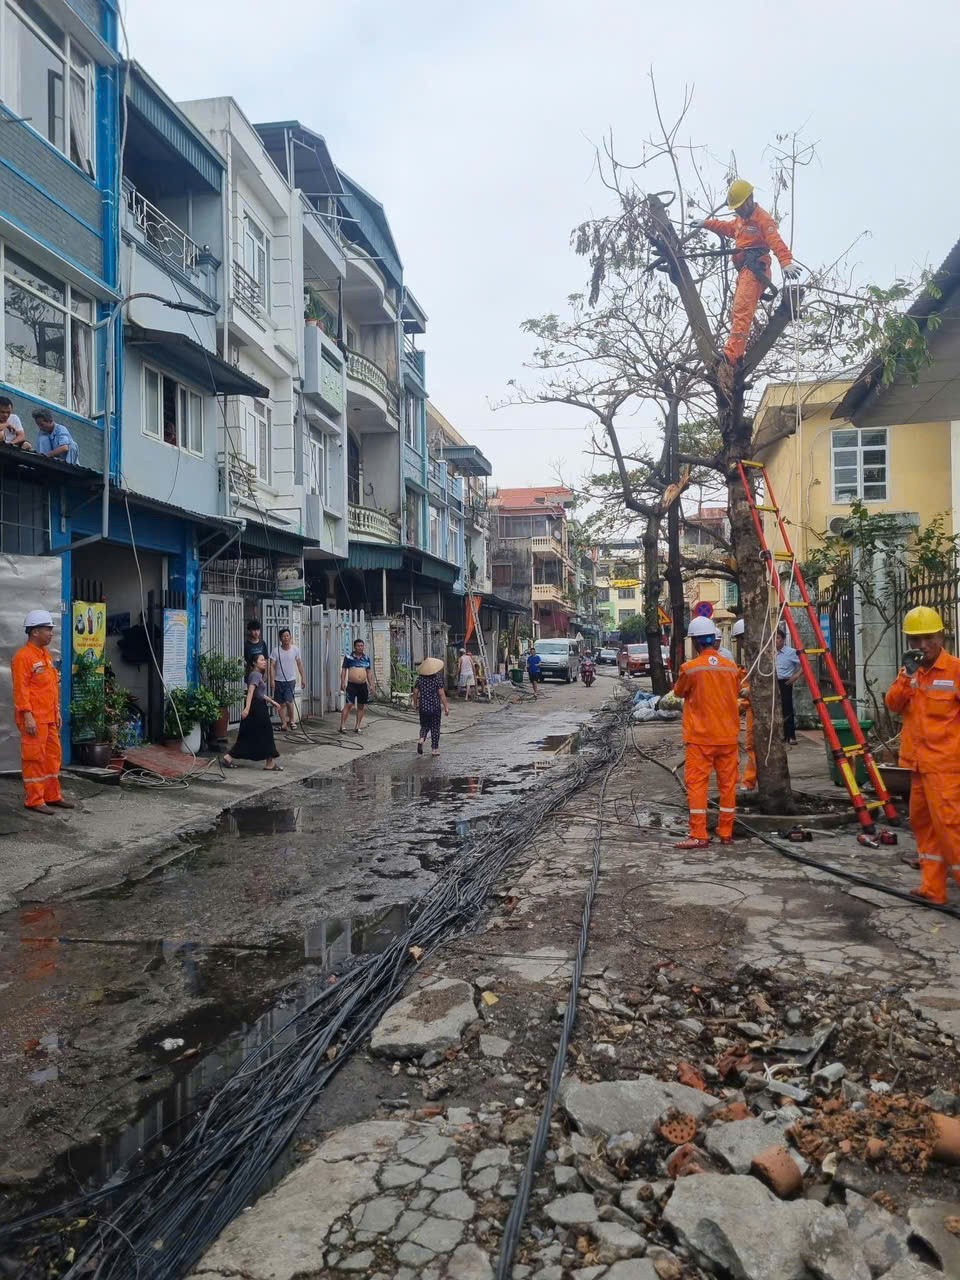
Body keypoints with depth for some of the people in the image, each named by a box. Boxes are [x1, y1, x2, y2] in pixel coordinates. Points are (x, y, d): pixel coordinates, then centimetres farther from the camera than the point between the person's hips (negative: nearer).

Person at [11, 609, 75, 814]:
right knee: (34, 759, -3)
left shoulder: (46, 654, 16)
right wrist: (27, 716, -20)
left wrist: (57, 711, 19)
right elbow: (21, 689, -16)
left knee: (52, 756, 14)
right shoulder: (23, 656, -12)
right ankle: (34, 800, 5)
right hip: (34, 718, -9)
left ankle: (53, 796, 23)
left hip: (49, 717, 9)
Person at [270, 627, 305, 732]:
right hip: (279, 681, 1)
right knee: (281, 704, 6)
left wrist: (303, 678, 9)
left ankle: (291, 720, 7)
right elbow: (272, 666, -6)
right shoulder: (275, 651, -5)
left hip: (290, 680, -1)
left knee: (289, 701, -15)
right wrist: (272, 680, -15)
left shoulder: (295, 650, -1)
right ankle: (284, 723, 16)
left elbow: (299, 664, 9)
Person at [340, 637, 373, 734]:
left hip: (363, 685, 4)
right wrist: (342, 683, -8)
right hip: (351, 685, -4)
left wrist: (371, 684, 10)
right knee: (348, 704, -11)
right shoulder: (349, 657, -1)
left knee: (361, 706, 7)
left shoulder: (366, 658, 10)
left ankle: (357, 726, 16)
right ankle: (342, 726, -9)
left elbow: (369, 672, 15)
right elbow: (344, 670, 0)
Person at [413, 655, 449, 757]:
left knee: (424, 726, 19)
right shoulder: (437, 679, -10)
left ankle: (421, 739, -9)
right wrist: (446, 707, -5)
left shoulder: (419, 679, -3)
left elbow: (415, 693, 1)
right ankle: (434, 749, 11)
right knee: (435, 728, 8)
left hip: (423, 707, 2)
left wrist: (415, 704, 15)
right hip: (435, 707, -2)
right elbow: (441, 694, -12)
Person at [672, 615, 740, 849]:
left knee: (696, 783, 0)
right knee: (728, 783, 10)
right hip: (728, 735, 4)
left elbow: (678, 692, 5)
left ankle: (699, 835, -3)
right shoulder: (731, 667, 1)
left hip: (700, 737, -4)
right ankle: (726, 832, 17)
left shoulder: (690, 668, -12)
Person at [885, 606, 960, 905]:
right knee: (922, 822, 11)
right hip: (918, 763, 7)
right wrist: (907, 675, -15)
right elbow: (893, 704, 0)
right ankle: (932, 888, 19)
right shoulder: (911, 669, 12)